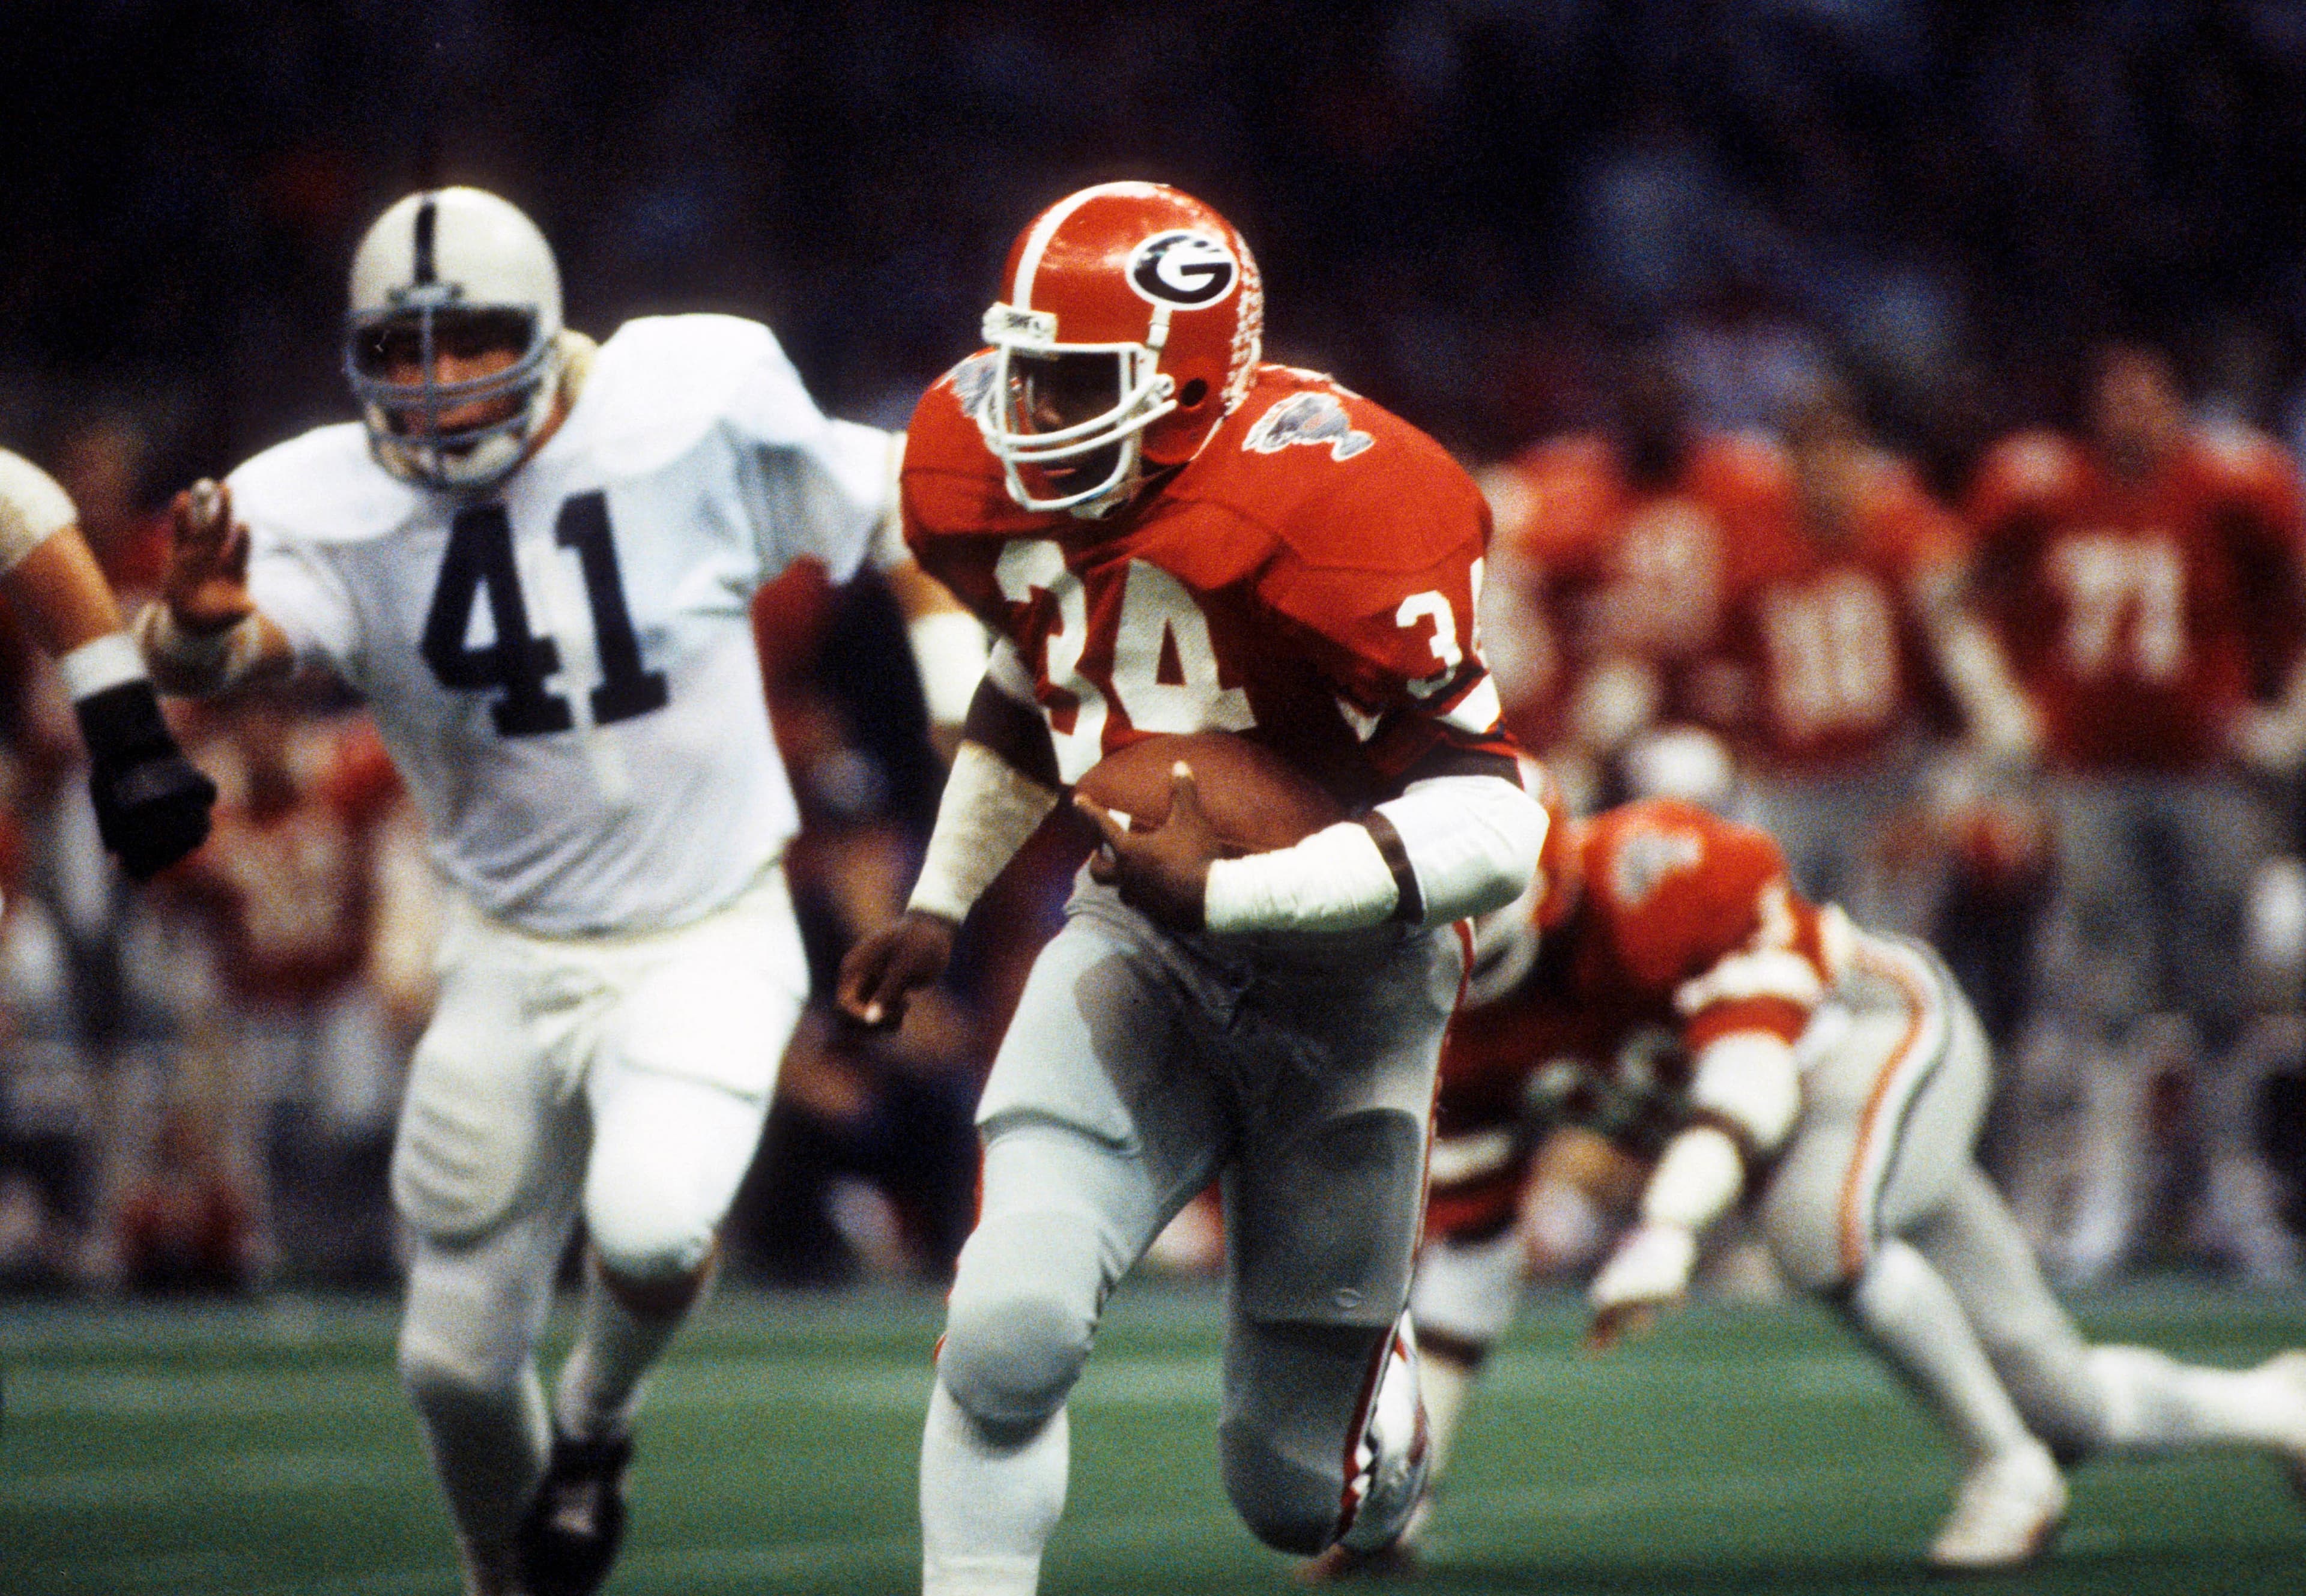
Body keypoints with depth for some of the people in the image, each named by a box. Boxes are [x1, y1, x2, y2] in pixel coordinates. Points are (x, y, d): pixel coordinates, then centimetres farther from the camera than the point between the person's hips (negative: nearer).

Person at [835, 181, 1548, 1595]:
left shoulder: (1320, 509, -28)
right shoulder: (999, 475, -7)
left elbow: (1490, 832, -30)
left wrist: (1220, 893, -33)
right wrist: (942, 906, 20)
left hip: (1341, 983, -4)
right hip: (1140, 945, 4)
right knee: (1013, 1320, -23)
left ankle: (1373, 1375, 46)